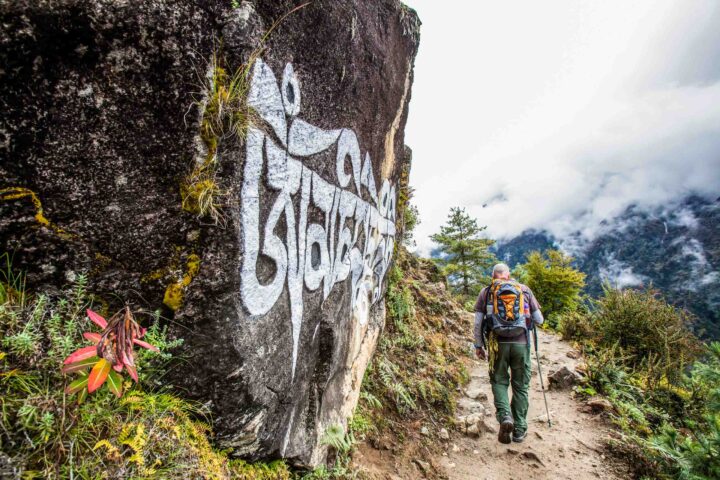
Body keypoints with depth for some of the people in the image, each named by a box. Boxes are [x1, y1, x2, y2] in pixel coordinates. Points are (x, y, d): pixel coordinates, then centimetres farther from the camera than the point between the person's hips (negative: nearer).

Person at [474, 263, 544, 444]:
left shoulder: (486, 291, 8)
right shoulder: (524, 289, 10)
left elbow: (478, 322, 3)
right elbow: (539, 320, 11)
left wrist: (478, 345, 13)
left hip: (498, 343, -1)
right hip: (521, 343, 1)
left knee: (499, 381, 16)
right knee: (521, 386, 13)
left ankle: (504, 416, -6)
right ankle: (519, 430, 20)